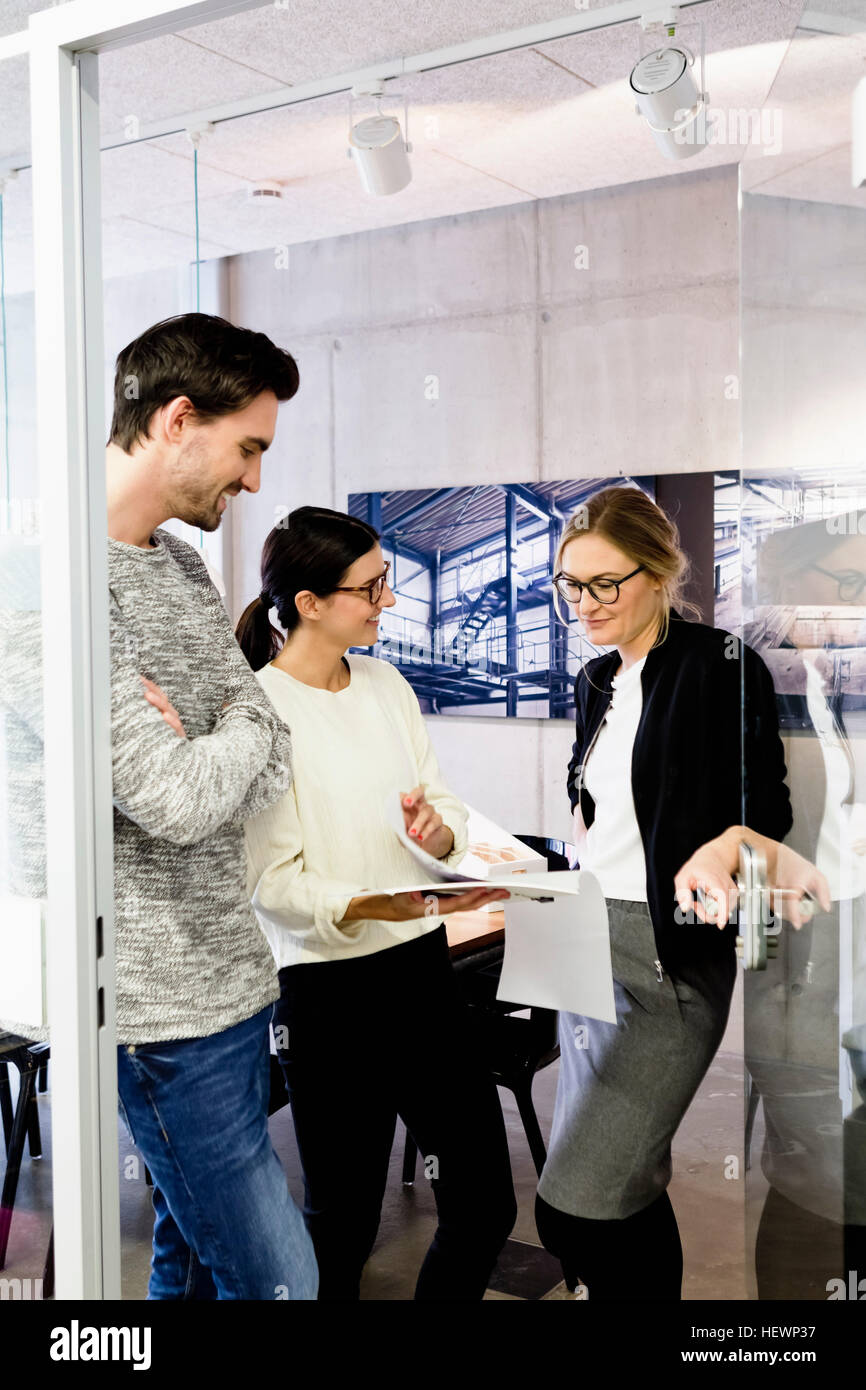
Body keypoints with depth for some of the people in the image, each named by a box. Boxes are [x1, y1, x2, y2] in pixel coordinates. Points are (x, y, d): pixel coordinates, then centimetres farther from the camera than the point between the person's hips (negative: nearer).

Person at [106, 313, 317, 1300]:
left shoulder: (184, 565, 11)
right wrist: (238, 732, -3)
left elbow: (270, 766, 9)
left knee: (192, 1259, 21)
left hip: (228, 974, 9)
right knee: (276, 1280, 1)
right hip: (166, 998, -9)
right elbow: (176, 799, -23)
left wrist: (200, 751, -11)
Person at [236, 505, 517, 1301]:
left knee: (485, 1207, 11)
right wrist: (367, 907, -32)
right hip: (328, 990, -6)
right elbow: (272, 882, -16)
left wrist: (440, 831, -10)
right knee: (342, 1222, 10)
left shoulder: (386, 684, 8)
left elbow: (446, 804, 13)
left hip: (423, 968, 6)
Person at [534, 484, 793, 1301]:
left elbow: (764, 813, -12)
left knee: (576, 1203, -13)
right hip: (587, 944, 8)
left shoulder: (719, 668, -10)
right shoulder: (595, 683, 13)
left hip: (670, 955, -8)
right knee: (631, 1185, 15)